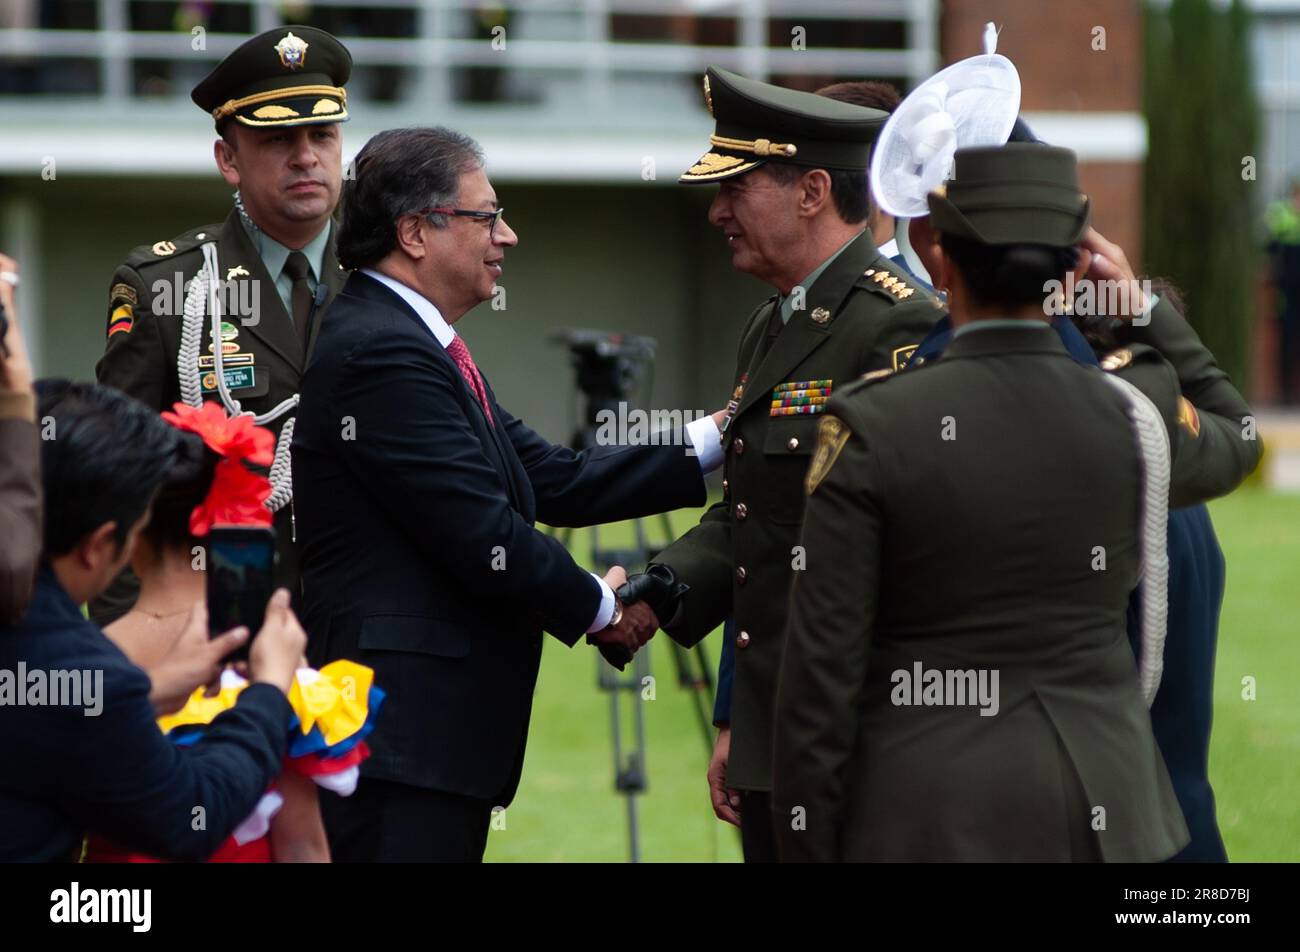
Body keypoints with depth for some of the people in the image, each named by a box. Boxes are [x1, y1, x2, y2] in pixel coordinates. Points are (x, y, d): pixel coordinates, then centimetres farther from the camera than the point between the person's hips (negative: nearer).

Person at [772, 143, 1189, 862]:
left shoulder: (868, 428, -13)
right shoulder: (1132, 422, -4)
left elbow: (820, 668, -12)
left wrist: (804, 871, -4)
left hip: (931, 825, -3)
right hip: (1092, 814, 3)